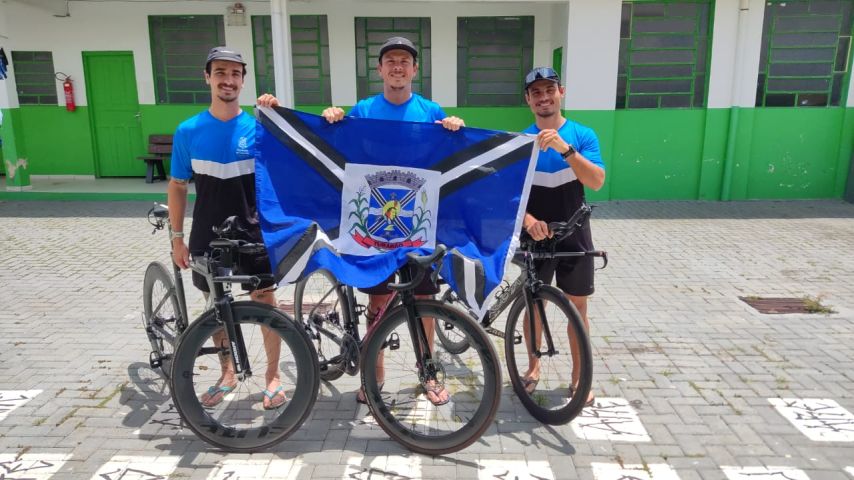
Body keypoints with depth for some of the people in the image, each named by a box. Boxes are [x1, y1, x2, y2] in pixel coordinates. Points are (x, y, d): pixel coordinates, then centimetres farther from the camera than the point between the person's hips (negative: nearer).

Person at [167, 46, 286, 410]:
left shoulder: (257, 127, -4)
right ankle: (227, 372, 34)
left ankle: (273, 376, 22)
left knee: (265, 304, 4)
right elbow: (177, 186, 4)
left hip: (254, 234, -1)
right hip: (208, 237, 2)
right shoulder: (188, 131, -2)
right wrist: (177, 237, 4)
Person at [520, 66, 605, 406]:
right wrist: (527, 219, -24)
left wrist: (565, 148, -29)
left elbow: (596, 181, -17)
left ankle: (578, 375, 23)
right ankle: (533, 366, 31)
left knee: (577, 307, 7)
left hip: (574, 236, 0)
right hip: (535, 236, 0)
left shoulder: (583, 135, -4)